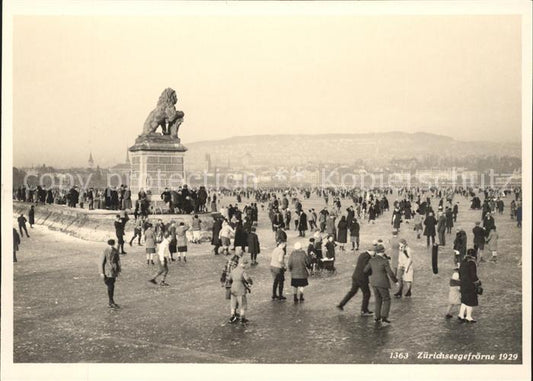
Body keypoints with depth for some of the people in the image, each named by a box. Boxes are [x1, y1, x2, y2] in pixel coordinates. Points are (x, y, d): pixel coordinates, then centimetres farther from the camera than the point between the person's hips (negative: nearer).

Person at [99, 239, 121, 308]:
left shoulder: (115, 251, 3)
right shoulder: (105, 252, -14)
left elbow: (118, 260, 14)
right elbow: (101, 263, -11)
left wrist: (119, 270, 16)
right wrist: (102, 273, -13)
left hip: (114, 272, 6)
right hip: (107, 272, -6)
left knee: (111, 287, 12)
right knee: (110, 287, -8)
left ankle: (111, 303, 19)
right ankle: (112, 302, -1)